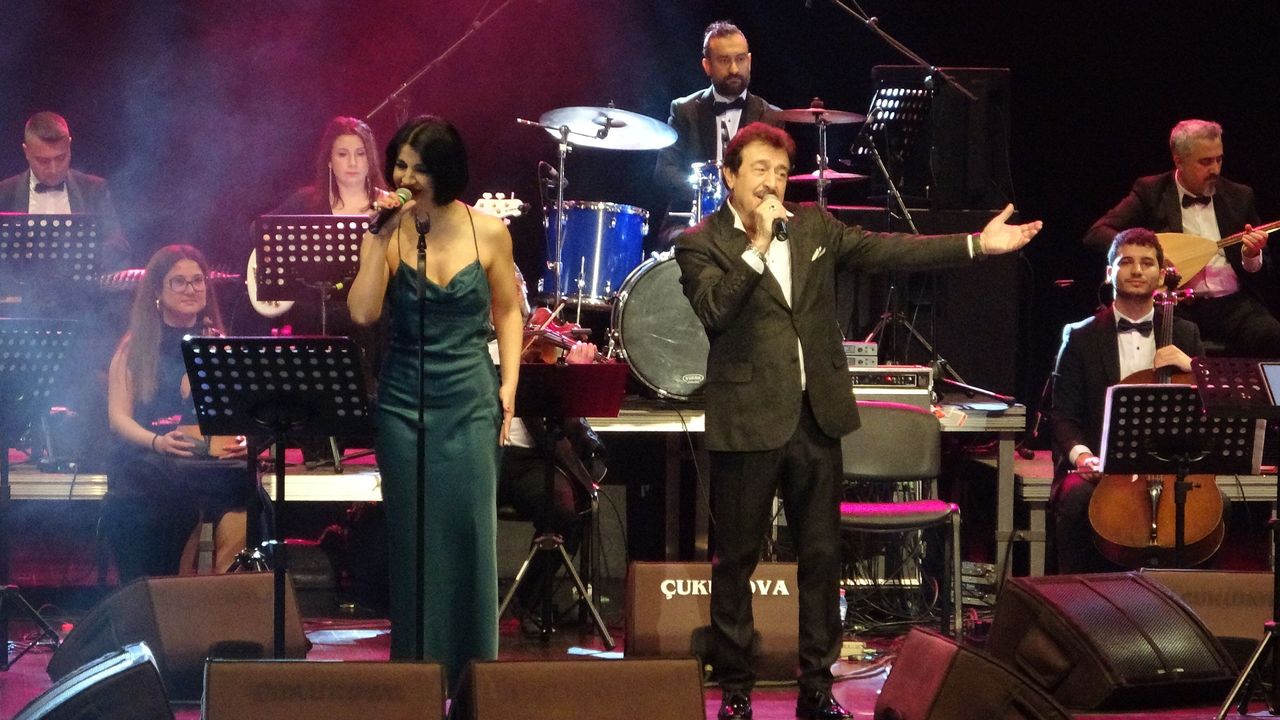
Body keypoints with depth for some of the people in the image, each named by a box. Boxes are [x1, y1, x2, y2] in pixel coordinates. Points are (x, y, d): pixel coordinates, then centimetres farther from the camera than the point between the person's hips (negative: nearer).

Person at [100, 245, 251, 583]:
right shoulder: (135, 347, 14)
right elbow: (119, 416, 5)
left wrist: (244, 439, -10)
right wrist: (158, 441, -16)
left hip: (215, 461, 2)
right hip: (149, 462, -2)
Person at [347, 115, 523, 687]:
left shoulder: (488, 233, -2)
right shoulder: (386, 234, -3)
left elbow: (508, 311, 10)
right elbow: (362, 313, -14)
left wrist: (508, 384, 1)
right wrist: (383, 239, -17)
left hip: (471, 402, 0)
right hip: (404, 401, 0)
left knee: (470, 532, -1)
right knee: (413, 538, 3)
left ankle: (473, 670, 8)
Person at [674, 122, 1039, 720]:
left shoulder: (814, 226, 11)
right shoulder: (701, 244, -3)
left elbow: (885, 250, 2)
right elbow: (713, 310, -19)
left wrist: (977, 244, -6)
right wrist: (758, 246, -23)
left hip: (815, 417, 4)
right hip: (747, 422, -4)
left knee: (822, 558, 8)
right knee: (736, 561, 4)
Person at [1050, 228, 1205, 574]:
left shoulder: (1185, 335, 16)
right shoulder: (1081, 337, 9)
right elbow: (1063, 416, 4)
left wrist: (1191, 367, -6)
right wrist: (1081, 455, -16)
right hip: (1101, 465, -1)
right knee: (1077, 502, -33)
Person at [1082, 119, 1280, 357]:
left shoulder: (1239, 196, 15)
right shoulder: (1151, 192, 6)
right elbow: (1096, 234, -3)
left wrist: (1251, 255, -6)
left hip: (1233, 303, 3)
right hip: (1177, 306, -3)